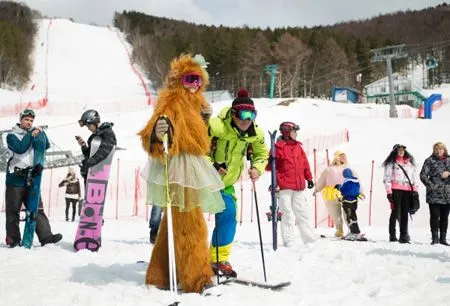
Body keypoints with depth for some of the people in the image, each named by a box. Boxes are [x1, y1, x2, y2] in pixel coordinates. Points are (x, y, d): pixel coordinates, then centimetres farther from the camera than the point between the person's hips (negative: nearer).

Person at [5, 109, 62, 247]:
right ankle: (13, 239, 7)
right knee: (13, 210, 1)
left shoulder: (34, 134, 17)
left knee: (37, 209, 1)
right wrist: (31, 134, -16)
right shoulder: (12, 135, 1)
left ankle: (45, 236, -4)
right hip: (15, 178, -4)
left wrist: (41, 132, -8)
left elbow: (46, 146, 5)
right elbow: (20, 148, -16)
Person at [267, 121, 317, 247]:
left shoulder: (298, 147, 16)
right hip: (284, 186, -6)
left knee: (303, 213, 12)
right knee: (288, 215, -3)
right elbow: (269, 166, -5)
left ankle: (310, 238, 19)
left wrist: (309, 178, 18)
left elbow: (305, 163, 20)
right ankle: (289, 241, 3)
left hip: (299, 186, 6)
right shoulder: (278, 147, -3)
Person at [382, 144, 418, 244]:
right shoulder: (391, 163, 5)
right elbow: (387, 178, -1)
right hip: (396, 190, -4)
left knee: (405, 213, 4)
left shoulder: (410, 162, 20)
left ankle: (403, 236, 7)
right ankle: (392, 235, -2)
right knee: (395, 212, -5)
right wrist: (389, 191, -9)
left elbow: (414, 176, 20)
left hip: (407, 190, 4)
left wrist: (415, 189, 10)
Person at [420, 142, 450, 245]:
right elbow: (423, 175, -3)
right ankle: (435, 238, 1)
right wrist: (430, 185, -12)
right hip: (434, 194, -3)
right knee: (435, 216, -4)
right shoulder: (430, 161, 2)